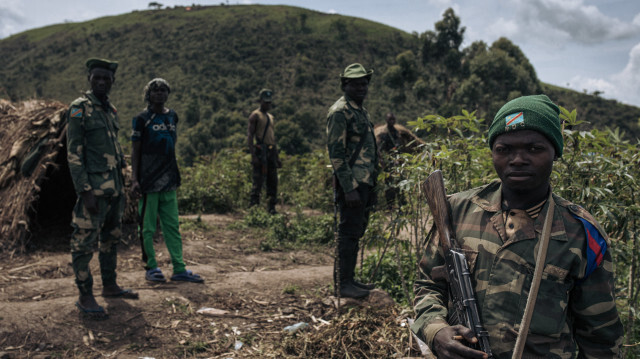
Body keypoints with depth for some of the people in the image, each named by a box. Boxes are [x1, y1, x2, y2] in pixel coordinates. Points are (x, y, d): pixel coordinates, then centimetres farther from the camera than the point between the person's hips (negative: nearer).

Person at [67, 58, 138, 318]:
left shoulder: (111, 111, 14)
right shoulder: (79, 108, -8)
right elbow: (73, 153, -13)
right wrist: (85, 191, -19)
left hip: (114, 188, 8)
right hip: (93, 188, -8)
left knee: (111, 238, 15)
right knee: (85, 242, -2)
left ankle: (110, 286, 28)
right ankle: (85, 296, 7)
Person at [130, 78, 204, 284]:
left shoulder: (172, 116, 11)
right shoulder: (142, 119, -4)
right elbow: (135, 151, -5)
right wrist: (134, 179, -12)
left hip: (169, 181, 6)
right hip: (148, 181, -5)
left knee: (172, 226, 8)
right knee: (148, 228, 3)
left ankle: (179, 269, 12)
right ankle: (151, 268, 15)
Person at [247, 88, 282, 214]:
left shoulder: (270, 117, 22)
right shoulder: (255, 115, -2)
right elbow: (250, 135, -10)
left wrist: (277, 157, 21)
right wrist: (253, 155, -20)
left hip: (271, 151, 8)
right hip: (260, 151, -8)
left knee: (273, 181, 7)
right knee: (258, 180, -11)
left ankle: (271, 207, 13)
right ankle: (253, 207, -8)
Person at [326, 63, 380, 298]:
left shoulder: (361, 110, 19)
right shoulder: (340, 112, -11)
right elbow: (336, 153, -17)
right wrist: (349, 188, -22)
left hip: (365, 182, 9)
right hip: (352, 183, -9)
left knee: (356, 231, 13)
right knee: (350, 232, -5)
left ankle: (347, 278, 23)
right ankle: (345, 284, 4)